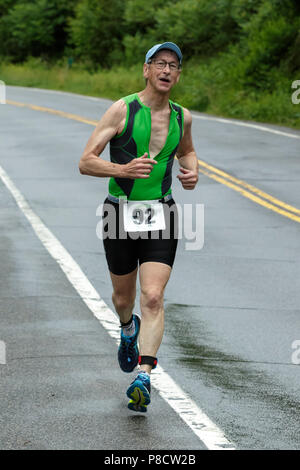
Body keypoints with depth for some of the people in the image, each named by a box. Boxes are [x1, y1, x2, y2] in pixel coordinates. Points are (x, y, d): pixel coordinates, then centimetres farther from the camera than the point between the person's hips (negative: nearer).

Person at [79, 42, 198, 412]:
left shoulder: (182, 117, 6)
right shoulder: (123, 110, -7)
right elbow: (85, 162, -9)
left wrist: (192, 172, 7)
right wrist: (123, 169, -26)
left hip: (161, 216, 1)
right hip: (120, 213, -1)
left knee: (153, 298, -15)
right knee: (123, 297, 15)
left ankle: (143, 379, -20)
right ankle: (128, 330, 51)